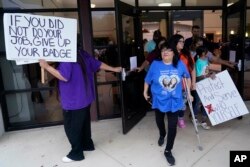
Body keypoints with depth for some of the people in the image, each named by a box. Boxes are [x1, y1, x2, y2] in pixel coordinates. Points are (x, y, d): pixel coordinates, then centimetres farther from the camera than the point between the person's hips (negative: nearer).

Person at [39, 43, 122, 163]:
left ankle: (76, 153, 17)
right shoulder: (81, 53, 7)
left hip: (73, 100, -9)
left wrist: (46, 66, -19)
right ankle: (87, 144, 38)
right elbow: (98, 64, 10)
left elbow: (63, 76, -24)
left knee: (71, 127, 6)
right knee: (83, 123, 22)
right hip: (84, 98, 9)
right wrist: (114, 69, 20)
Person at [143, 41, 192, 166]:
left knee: (173, 126, -1)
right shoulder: (155, 64, -14)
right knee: (159, 121, 23)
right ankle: (162, 135, 57)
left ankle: (168, 151, 18)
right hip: (159, 100, 1)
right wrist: (145, 92, 7)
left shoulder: (180, 64, -10)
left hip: (174, 101, 0)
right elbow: (148, 80, -2)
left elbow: (187, 77, 7)